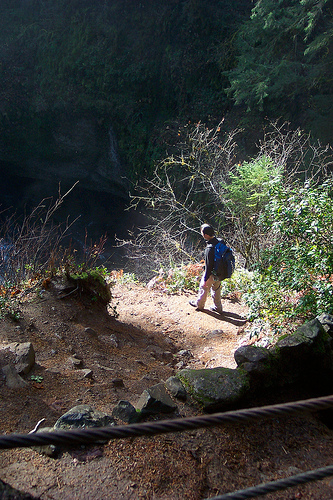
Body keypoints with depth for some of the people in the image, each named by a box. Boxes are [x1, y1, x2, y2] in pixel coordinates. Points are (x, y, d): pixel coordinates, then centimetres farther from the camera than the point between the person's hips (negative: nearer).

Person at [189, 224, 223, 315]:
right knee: (216, 289, 24)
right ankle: (218, 307, 38)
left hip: (211, 273, -7)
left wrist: (205, 279, -16)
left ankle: (199, 304, 41)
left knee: (204, 287, 18)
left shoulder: (209, 248, -33)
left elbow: (208, 266, -26)